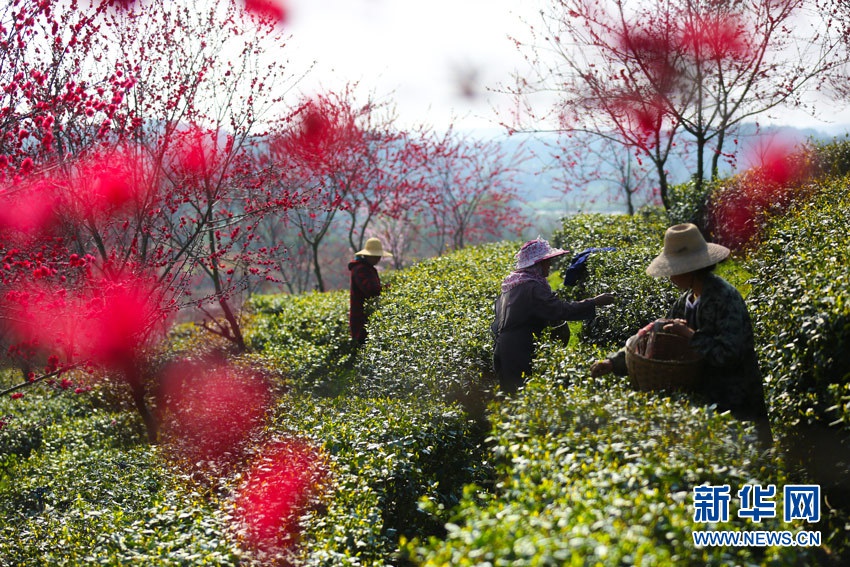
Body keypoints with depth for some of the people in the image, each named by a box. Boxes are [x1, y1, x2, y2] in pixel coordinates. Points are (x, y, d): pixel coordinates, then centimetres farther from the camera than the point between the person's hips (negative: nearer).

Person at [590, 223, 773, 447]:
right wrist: (613, 363, 1)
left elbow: (729, 353, -26)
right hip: (704, 400, 8)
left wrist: (690, 334, -22)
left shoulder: (725, 298, -19)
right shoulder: (686, 300, 6)